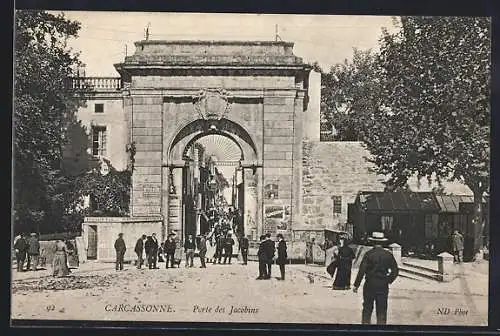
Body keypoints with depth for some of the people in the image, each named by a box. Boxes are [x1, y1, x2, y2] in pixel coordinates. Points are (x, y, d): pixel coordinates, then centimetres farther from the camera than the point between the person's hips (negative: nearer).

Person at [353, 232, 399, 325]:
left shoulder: (369, 254, -9)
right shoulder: (388, 255, 0)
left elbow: (362, 270, -12)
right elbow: (395, 270, 4)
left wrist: (356, 285, -8)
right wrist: (389, 280, 14)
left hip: (370, 285, -2)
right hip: (383, 286, 2)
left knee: (367, 309, 7)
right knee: (382, 311, 7)